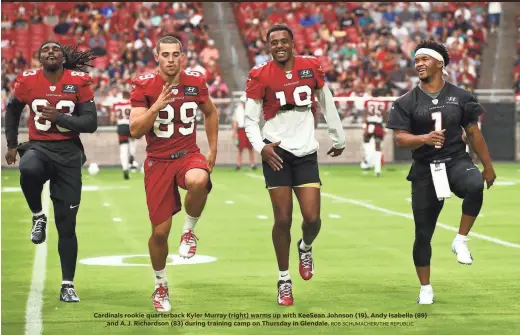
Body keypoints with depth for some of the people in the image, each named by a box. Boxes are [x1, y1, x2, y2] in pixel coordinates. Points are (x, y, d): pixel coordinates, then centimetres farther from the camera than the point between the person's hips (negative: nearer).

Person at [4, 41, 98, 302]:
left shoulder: (79, 81, -6)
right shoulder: (27, 81, -2)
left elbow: (91, 123, -8)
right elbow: (12, 111, 18)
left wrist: (60, 117, -20)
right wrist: (11, 144, 18)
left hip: (68, 153, 0)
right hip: (38, 147, 0)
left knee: (67, 224, 2)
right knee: (29, 170, -40)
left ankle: (68, 285, 12)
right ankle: (38, 217, -10)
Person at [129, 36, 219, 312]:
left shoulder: (195, 82, -2)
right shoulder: (144, 86, -9)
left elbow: (210, 113, 18)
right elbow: (135, 131, -15)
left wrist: (213, 150, 13)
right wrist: (157, 106, -28)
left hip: (188, 155, 1)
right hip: (158, 162, -1)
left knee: (198, 182, -38)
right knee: (160, 231, 2)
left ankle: (189, 231, -9)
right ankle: (161, 286, 26)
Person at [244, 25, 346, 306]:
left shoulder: (311, 67, 2)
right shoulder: (260, 76, -5)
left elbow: (327, 104, 15)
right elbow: (250, 119, -1)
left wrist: (338, 137, 23)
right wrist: (260, 146, -17)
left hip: (306, 152, 2)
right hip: (277, 152, -2)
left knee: (312, 217, -4)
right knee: (283, 218, -4)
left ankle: (306, 248, 32)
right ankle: (284, 280, 11)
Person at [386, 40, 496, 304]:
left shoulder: (460, 96, 4)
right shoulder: (407, 102, 1)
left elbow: (473, 133, 10)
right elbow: (400, 139, -6)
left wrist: (487, 166, 11)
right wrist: (424, 138, -25)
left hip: (456, 161, -1)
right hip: (425, 169, 1)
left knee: (475, 185, -36)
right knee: (423, 232, 4)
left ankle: (460, 241, -18)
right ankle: (425, 288, 21)